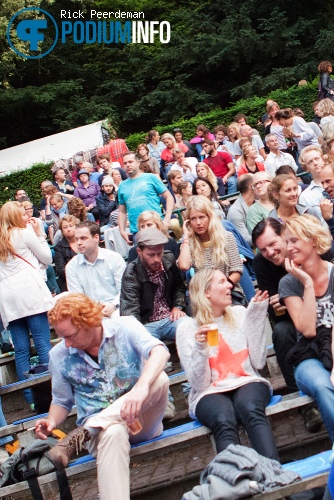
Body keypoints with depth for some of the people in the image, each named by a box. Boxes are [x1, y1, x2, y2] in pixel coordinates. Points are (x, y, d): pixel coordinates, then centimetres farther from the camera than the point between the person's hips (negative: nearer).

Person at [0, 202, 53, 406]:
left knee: (21, 350, 2)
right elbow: (47, 258, 9)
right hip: (29, 292, -5)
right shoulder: (25, 233, 5)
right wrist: (39, 233, 14)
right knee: (43, 344, -7)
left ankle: (31, 398, 3)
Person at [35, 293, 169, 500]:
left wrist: (141, 388, -45)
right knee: (113, 433, -39)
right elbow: (62, 401, 14)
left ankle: (79, 436, -31)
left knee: (158, 379, -32)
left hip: (141, 419, 1)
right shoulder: (60, 355, 2)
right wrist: (51, 423, -10)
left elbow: (160, 351, -26)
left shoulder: (125, 328, -7)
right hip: (99, 426, 0)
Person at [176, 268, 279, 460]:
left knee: (251, 410, -34)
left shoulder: (239, 313, 10)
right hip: (210, 393, -1)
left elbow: (258, 362, 1)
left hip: (247, 383, 2)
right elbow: (199, 384, -4)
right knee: (224, 422, -36)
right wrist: (200, 348, -20)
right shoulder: (187, 328, 1)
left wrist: (256, 317, -2)